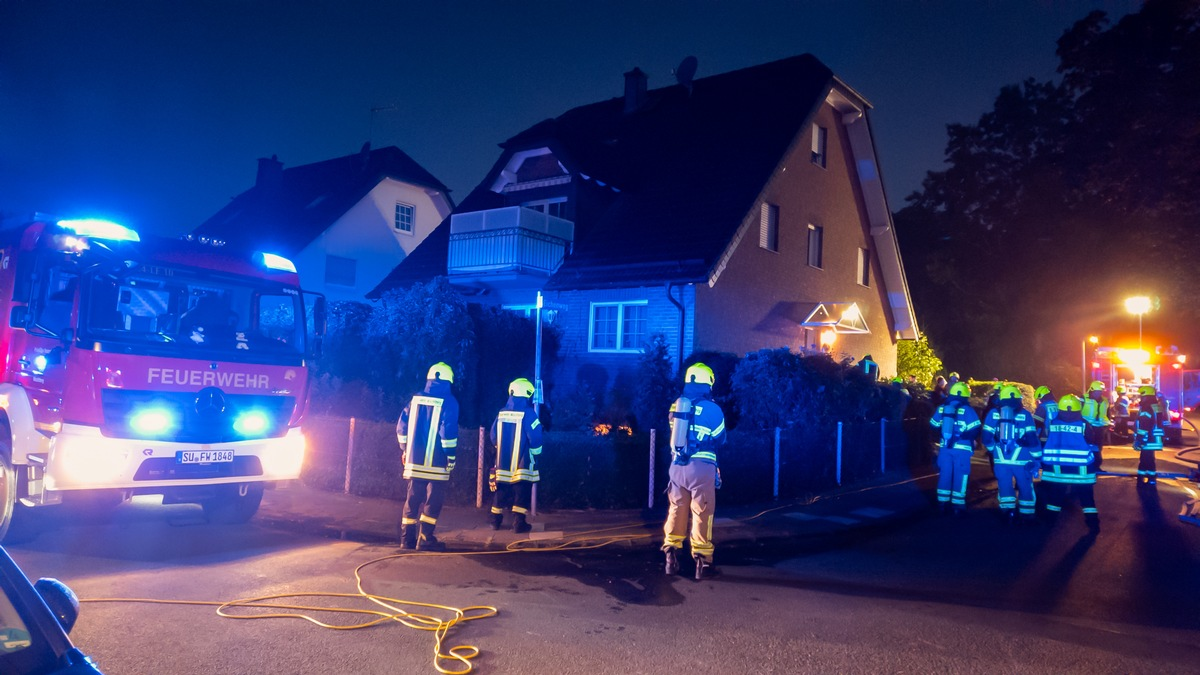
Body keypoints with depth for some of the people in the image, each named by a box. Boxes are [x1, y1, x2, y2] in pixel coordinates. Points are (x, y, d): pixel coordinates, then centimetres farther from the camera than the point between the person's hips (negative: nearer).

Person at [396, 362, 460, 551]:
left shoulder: (416, 399, 9)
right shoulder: (448, 401, -6)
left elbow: (402, 426, 9)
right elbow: (448, 431, -14)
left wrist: (405, 450, 18)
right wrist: (451, 456, -8)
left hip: (414, 459, 5)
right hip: (436, 462, -5)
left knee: (413, 498, 11)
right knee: (433, 500, 1)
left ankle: (407, 538, 13)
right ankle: (425, 538, -1)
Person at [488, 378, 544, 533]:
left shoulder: (501, 413, 4)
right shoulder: (528, 413, -13)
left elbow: (494, 437, 11)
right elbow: (535, 438, -15)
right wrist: (535, 453, 3)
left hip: (503, 462, 5)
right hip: (522, 463, -5)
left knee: (501, 492, 14)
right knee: (521, 493, 0)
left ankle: (496, 521, 21)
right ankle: (519, 524, -2)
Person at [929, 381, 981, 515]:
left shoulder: (941, 408, 4)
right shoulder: (967, 410, -11)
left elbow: (934, 427, 13)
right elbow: (975, 431, -13)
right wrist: (964, 435, 7)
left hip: (945, 448, 4)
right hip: (961, 449, -4)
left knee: (945, 475, 12)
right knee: (960, 477, 4)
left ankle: (943, 504, 16)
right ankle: (958, 506, 5)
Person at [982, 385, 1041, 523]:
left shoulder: (993, 413, 4)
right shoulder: (1024, 414, -2)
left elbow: (987, 437, 6)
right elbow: (1032, 439, -5)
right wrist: (1037, 458, 3)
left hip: (1000, 459, 1)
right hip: (1021, 460, -1)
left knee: (1005, 486, 13)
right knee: (1025, 488, 13)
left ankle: (1008, 513, 6)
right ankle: (1027, 516, 16)